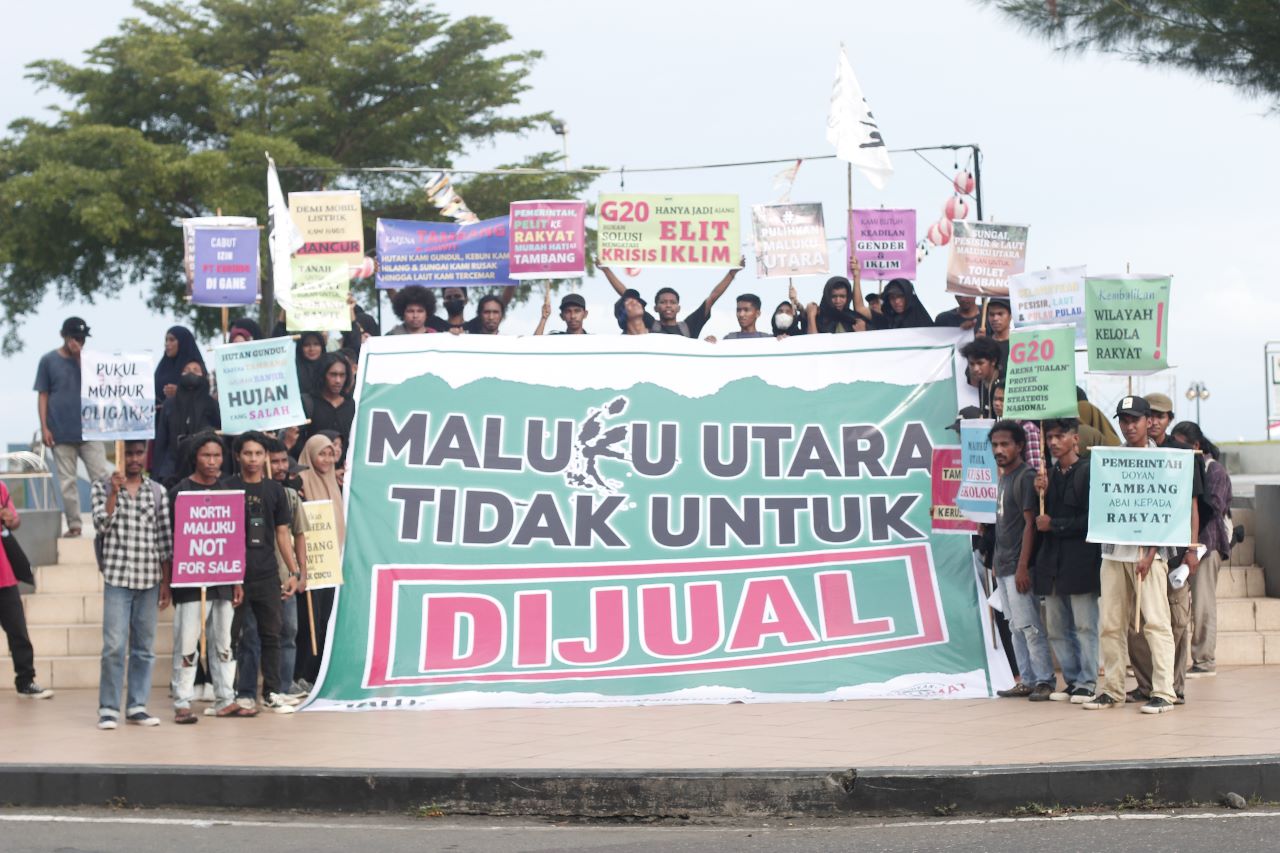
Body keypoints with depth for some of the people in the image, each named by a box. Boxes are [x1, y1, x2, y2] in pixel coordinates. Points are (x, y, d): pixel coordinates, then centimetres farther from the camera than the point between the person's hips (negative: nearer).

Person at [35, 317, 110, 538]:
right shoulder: (48, 361, 1)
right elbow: (43, 395, 2)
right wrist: (44, 427, -5)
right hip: (61, 433, -1)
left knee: (101, 476, -3)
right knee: (67, 481, 3)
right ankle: (74, 525, 8)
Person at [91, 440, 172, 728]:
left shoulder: (157, 491, 8)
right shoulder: (103, 486, 4)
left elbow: (165, 540, 9)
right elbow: (101, 524, -8)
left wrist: (166, 582, 5)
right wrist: (114, 492, -16)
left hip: (149, 578, 3)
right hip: (117, 577, -3)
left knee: (144, 647, 5)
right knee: (114, 646, -8)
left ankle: (137, 707, 12)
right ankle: (108, 709, -1)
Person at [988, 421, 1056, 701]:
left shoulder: (1025, 477, -12)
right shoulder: (1004, 477, 15)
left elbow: (1030, 523, -15)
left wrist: (1022, 567, -19)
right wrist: (997, 561, 16)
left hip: (1017, 567, -9)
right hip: (1003, 565, 9)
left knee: (1028, 625, -7)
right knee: (1016, 626, 11)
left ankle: (1045, 681, -2)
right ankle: (1027, 680, 16)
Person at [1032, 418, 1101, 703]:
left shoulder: (1088, 472, -6)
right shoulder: (1048, 474, 14)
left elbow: (1089, 519, -12)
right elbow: (1041, 517, 12)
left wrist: (1053, 525, -7)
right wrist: (1041, 493, -4)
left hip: (1080, 561, -7)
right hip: (1052, 562, 7)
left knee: (1084, 626, -3)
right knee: (1057, 628, 9)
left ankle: (1087, 683, 2)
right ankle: (1072, 680, 17)